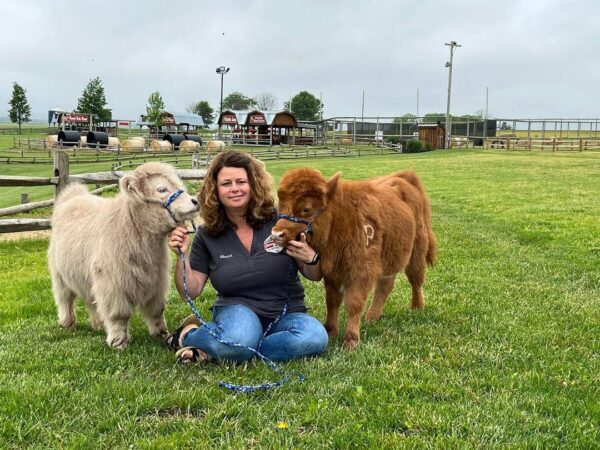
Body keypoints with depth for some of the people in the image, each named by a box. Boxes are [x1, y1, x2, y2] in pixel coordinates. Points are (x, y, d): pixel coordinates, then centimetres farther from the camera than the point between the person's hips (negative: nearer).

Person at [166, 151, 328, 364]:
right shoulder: (207, 235, 1)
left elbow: (315, 276, 4)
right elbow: (191, 291, 3)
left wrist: (310, 258, -19)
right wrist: (182, 256, -12)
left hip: (286, 313, 3)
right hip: (236, 310, -2)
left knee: (315, 338, -33)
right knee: (239, 341, -39)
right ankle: (189, 333, -6)